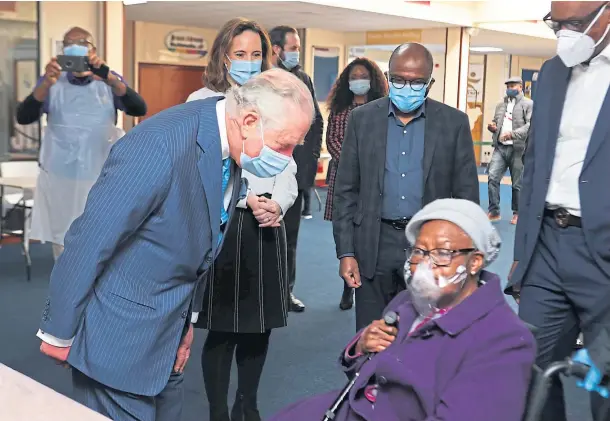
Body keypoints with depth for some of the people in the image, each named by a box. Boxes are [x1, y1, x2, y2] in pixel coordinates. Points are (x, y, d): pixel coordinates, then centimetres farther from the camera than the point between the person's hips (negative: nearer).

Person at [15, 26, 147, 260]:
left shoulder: (109, 81, 2)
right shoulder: (52, 82, 2)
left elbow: (139, 110, -14)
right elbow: (23, 118, -11)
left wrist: (110, 80, -30)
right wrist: (47, 84, -27)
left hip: (101, 179, -1)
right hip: (59, 178, 1)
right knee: (63, 246, 10)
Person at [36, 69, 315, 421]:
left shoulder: (231, 152, -2)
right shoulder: (160, 147, -29)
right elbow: (89, 242, -23)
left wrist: (185, 320, 14)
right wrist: (59, 332, -14)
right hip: (117, 335, -8)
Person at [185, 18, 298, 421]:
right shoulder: (202, 102, 1)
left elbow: (287, 165, 9)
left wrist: (277, 204, -10)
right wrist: (247, 200, -16)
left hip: (268, 224, 4)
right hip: (221, 223, -4)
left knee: (261, 322, 9)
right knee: (223, 325, 1)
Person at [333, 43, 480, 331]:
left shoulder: (454, 123, 0)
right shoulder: (362, 119, 3)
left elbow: (466, 195, 3)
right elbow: (346, 191, 5)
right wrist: (346, 252, -1)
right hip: (374, 246, 1)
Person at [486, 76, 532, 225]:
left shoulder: (528, 104, -1)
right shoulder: (501, 105, 18)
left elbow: (531, 125, -12)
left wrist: (513, 133, -24)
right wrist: (492, 127, 5)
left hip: (517, 149, -5)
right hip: (500, 147, 5)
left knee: (517, 183, 4)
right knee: (493, 177, -7)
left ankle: (517, 213, 17)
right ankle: (494, 211, 2)